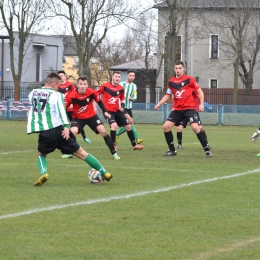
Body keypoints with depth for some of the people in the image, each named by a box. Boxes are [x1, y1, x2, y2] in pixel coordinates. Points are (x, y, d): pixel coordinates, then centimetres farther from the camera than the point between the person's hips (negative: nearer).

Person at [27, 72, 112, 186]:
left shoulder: (32, 93, 12)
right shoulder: (56, 95, -1)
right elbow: (61, 110, -14)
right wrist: (66, 126, -23)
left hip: (45, 133, 2)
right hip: (59, 130, -2)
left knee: (41, 154, 28)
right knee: (81, 153, 9)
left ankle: (44, 173, -3)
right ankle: (104, 172, 13)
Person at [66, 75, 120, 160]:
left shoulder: (92, 92, -17)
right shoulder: (72, 96, -24)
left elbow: (99, 101, 2)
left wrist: (105, 112, -2)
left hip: (91, 116, 2)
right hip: (78, 118, -2)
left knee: (103, 131, -10)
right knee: (73, 132, -27)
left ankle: (114, 153, 0)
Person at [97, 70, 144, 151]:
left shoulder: (121, 88, 2)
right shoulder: (105, 86, -10)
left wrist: (122, 106, 0)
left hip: (117, 111, 5)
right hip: (108, 111, -5)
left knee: (128, 126, 7)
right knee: (114, 125, -27)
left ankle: (134, 145, 25)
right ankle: (113, 145, -9)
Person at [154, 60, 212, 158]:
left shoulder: (189, 79, -5)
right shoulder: (171, 81, 7)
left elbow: (200, 92, -1)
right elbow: (168, 95, 20)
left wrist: (201, 104, -12)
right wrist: (159, 104, 7)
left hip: (190, 108, -5)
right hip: (177, 109, 5)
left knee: (195, 127, -22)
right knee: (166, 126, -3)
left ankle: (207, 150, -12)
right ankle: (172, 150, 12)